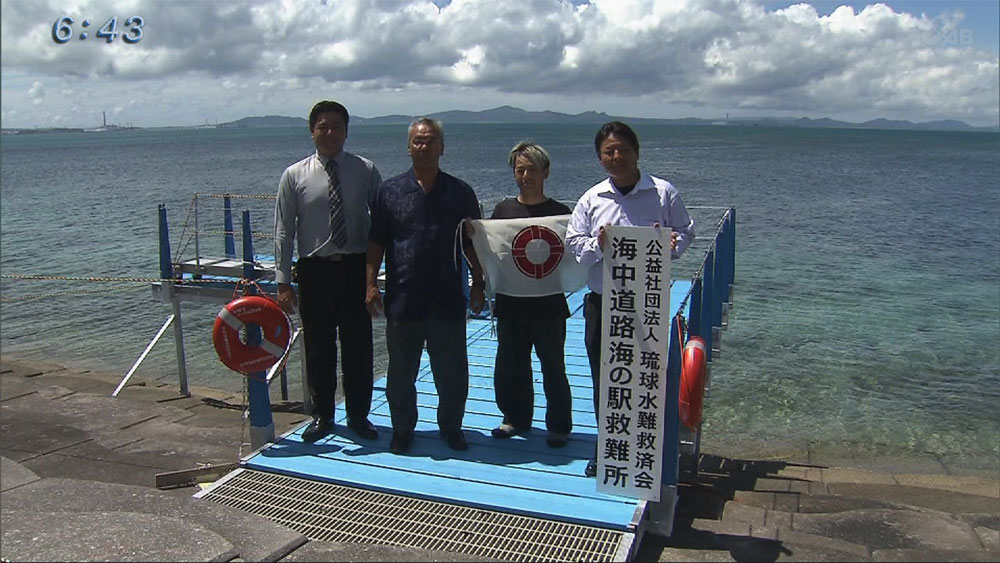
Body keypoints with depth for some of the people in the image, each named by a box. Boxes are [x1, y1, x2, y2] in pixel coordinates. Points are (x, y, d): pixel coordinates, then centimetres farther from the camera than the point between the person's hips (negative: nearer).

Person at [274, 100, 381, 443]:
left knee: (358, 345, 7)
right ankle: (322, 416, 25)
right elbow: (283, 231, 1)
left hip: (355, 268, 0)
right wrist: (283, 281, -4)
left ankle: (358, 415, 23)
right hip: (314, 270, 0)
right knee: (318, 348, 9)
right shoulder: (294, 176, 1)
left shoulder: (366, 170, 1)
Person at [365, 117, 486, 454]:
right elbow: (376, 243, 5)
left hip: (448, 300, 0)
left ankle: (451, 427, 28)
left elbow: (473, 244, 8)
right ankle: (402, 430, 28)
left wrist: (478, 284, 3)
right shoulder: (390, 191, 5)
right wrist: (371, 283, -2)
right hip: (402, 298, 0)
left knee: (453, 373, 9)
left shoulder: (460, 192, 5)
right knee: (401, 373, 11)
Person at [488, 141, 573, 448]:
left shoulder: (559, 212, -1)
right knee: (509, 366, 12)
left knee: (553, 367, 6)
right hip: (510, 303, 3)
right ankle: (516, 418, 31)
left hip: (548, 304, -3)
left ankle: (559, 425, 21)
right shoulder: (503, 209, 8)